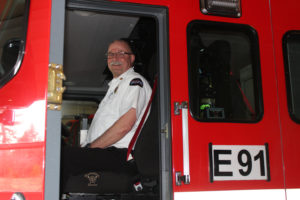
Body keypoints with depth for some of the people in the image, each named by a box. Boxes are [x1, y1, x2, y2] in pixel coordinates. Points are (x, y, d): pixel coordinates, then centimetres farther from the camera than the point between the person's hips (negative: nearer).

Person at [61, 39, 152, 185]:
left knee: (62, 156, -26)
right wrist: (86, 149, 8)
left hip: (122, 156, -9)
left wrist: (90, 148, -11)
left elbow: (125, 126, -15)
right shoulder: (115, 86, 29)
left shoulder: (134, 81, -1)